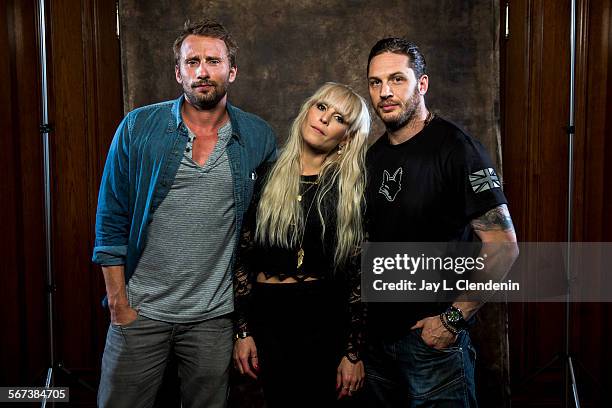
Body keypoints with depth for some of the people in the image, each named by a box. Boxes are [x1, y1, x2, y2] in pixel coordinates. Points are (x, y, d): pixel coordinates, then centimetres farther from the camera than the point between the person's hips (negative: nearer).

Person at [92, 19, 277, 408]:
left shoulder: (259, 137, -1)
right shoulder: (138, 128, -4)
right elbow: (112, 222, -1)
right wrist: (119, 304, -4)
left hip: (214, 317, 1)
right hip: (140, 312, -1)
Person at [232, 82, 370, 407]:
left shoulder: (352, 190, -2)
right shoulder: (267, 176, 2)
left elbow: (358, 274, -2)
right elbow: (243, 257, 4)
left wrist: (354, 352, -3)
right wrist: (243, 331, 1)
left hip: (325, 319, -1)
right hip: (267, 318, 1)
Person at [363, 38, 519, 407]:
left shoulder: (455, 148, -14)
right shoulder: (375, 155, 7)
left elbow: (504, 246, -18)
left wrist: (454, 319, -19)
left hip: (433, 338, -7)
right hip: (378, 333, 7)